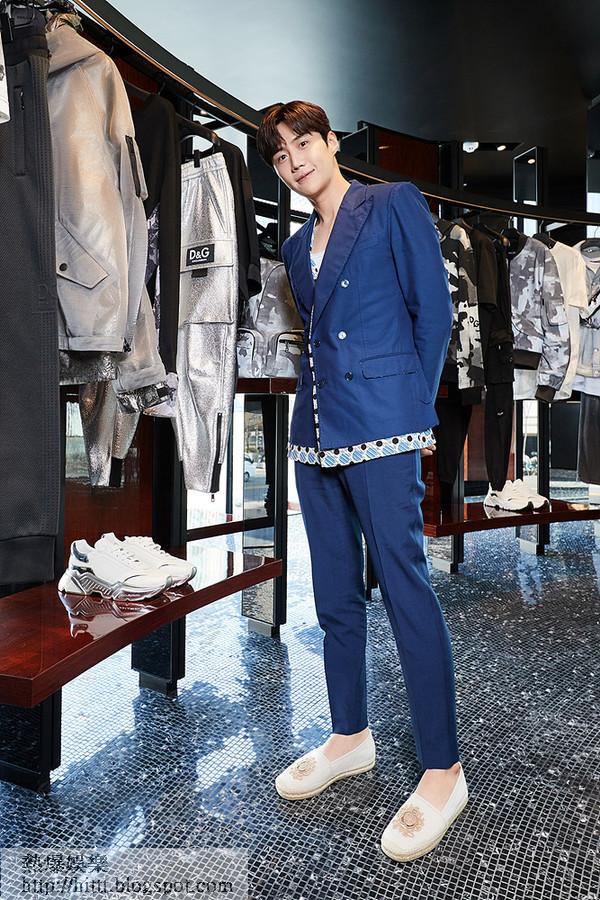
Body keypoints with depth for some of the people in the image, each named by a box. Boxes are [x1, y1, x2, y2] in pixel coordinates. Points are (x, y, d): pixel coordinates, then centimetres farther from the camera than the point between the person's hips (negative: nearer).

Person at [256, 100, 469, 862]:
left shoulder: (394, 203, 3)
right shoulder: (296, 245, 20)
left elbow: (433, 308, -2)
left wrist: (415, 412, -4)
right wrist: (318, 409, 13)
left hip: (380, 426, -7)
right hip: (315, 429, 7)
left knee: (404, 586, -6)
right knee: (335, 594, 12)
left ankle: (443, 772, 8)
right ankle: (350, 737, 28)